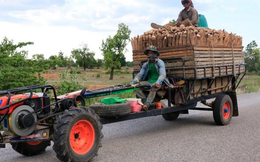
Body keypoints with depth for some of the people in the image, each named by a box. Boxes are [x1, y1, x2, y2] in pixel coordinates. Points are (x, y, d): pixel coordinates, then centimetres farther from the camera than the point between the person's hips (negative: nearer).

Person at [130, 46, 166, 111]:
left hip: (157, 83, -5)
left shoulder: (160, 62, -2)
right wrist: (132, 82, -10)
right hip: (149, 82, 5)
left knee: (153, 88, -39)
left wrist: (158, 82, -36)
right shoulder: (145, 65, 13)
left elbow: (163, 74, -16)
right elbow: (140, 74, 7)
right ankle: (145, 101, -29)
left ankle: (146, 104, -44)